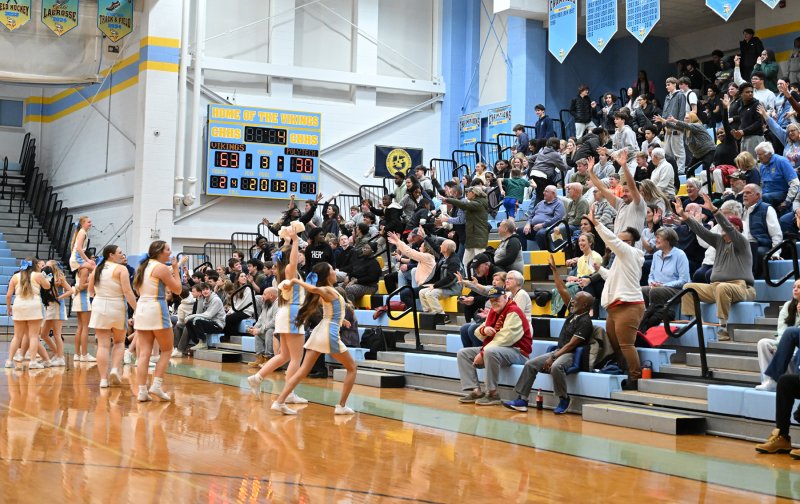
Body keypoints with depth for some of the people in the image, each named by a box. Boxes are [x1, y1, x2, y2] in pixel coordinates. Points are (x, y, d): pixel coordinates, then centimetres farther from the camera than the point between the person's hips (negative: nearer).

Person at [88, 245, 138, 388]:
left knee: (103, 344, 3)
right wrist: (136, 310, -14)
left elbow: (90, 292, 16)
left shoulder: (97, 269, 8)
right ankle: (115, 369, -4)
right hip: (117, 307, -3)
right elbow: (128, 292, -15)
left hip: (99, 307, 3)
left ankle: (103, 379, 0)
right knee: (119, 342, 15)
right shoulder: (121, 269, -7)